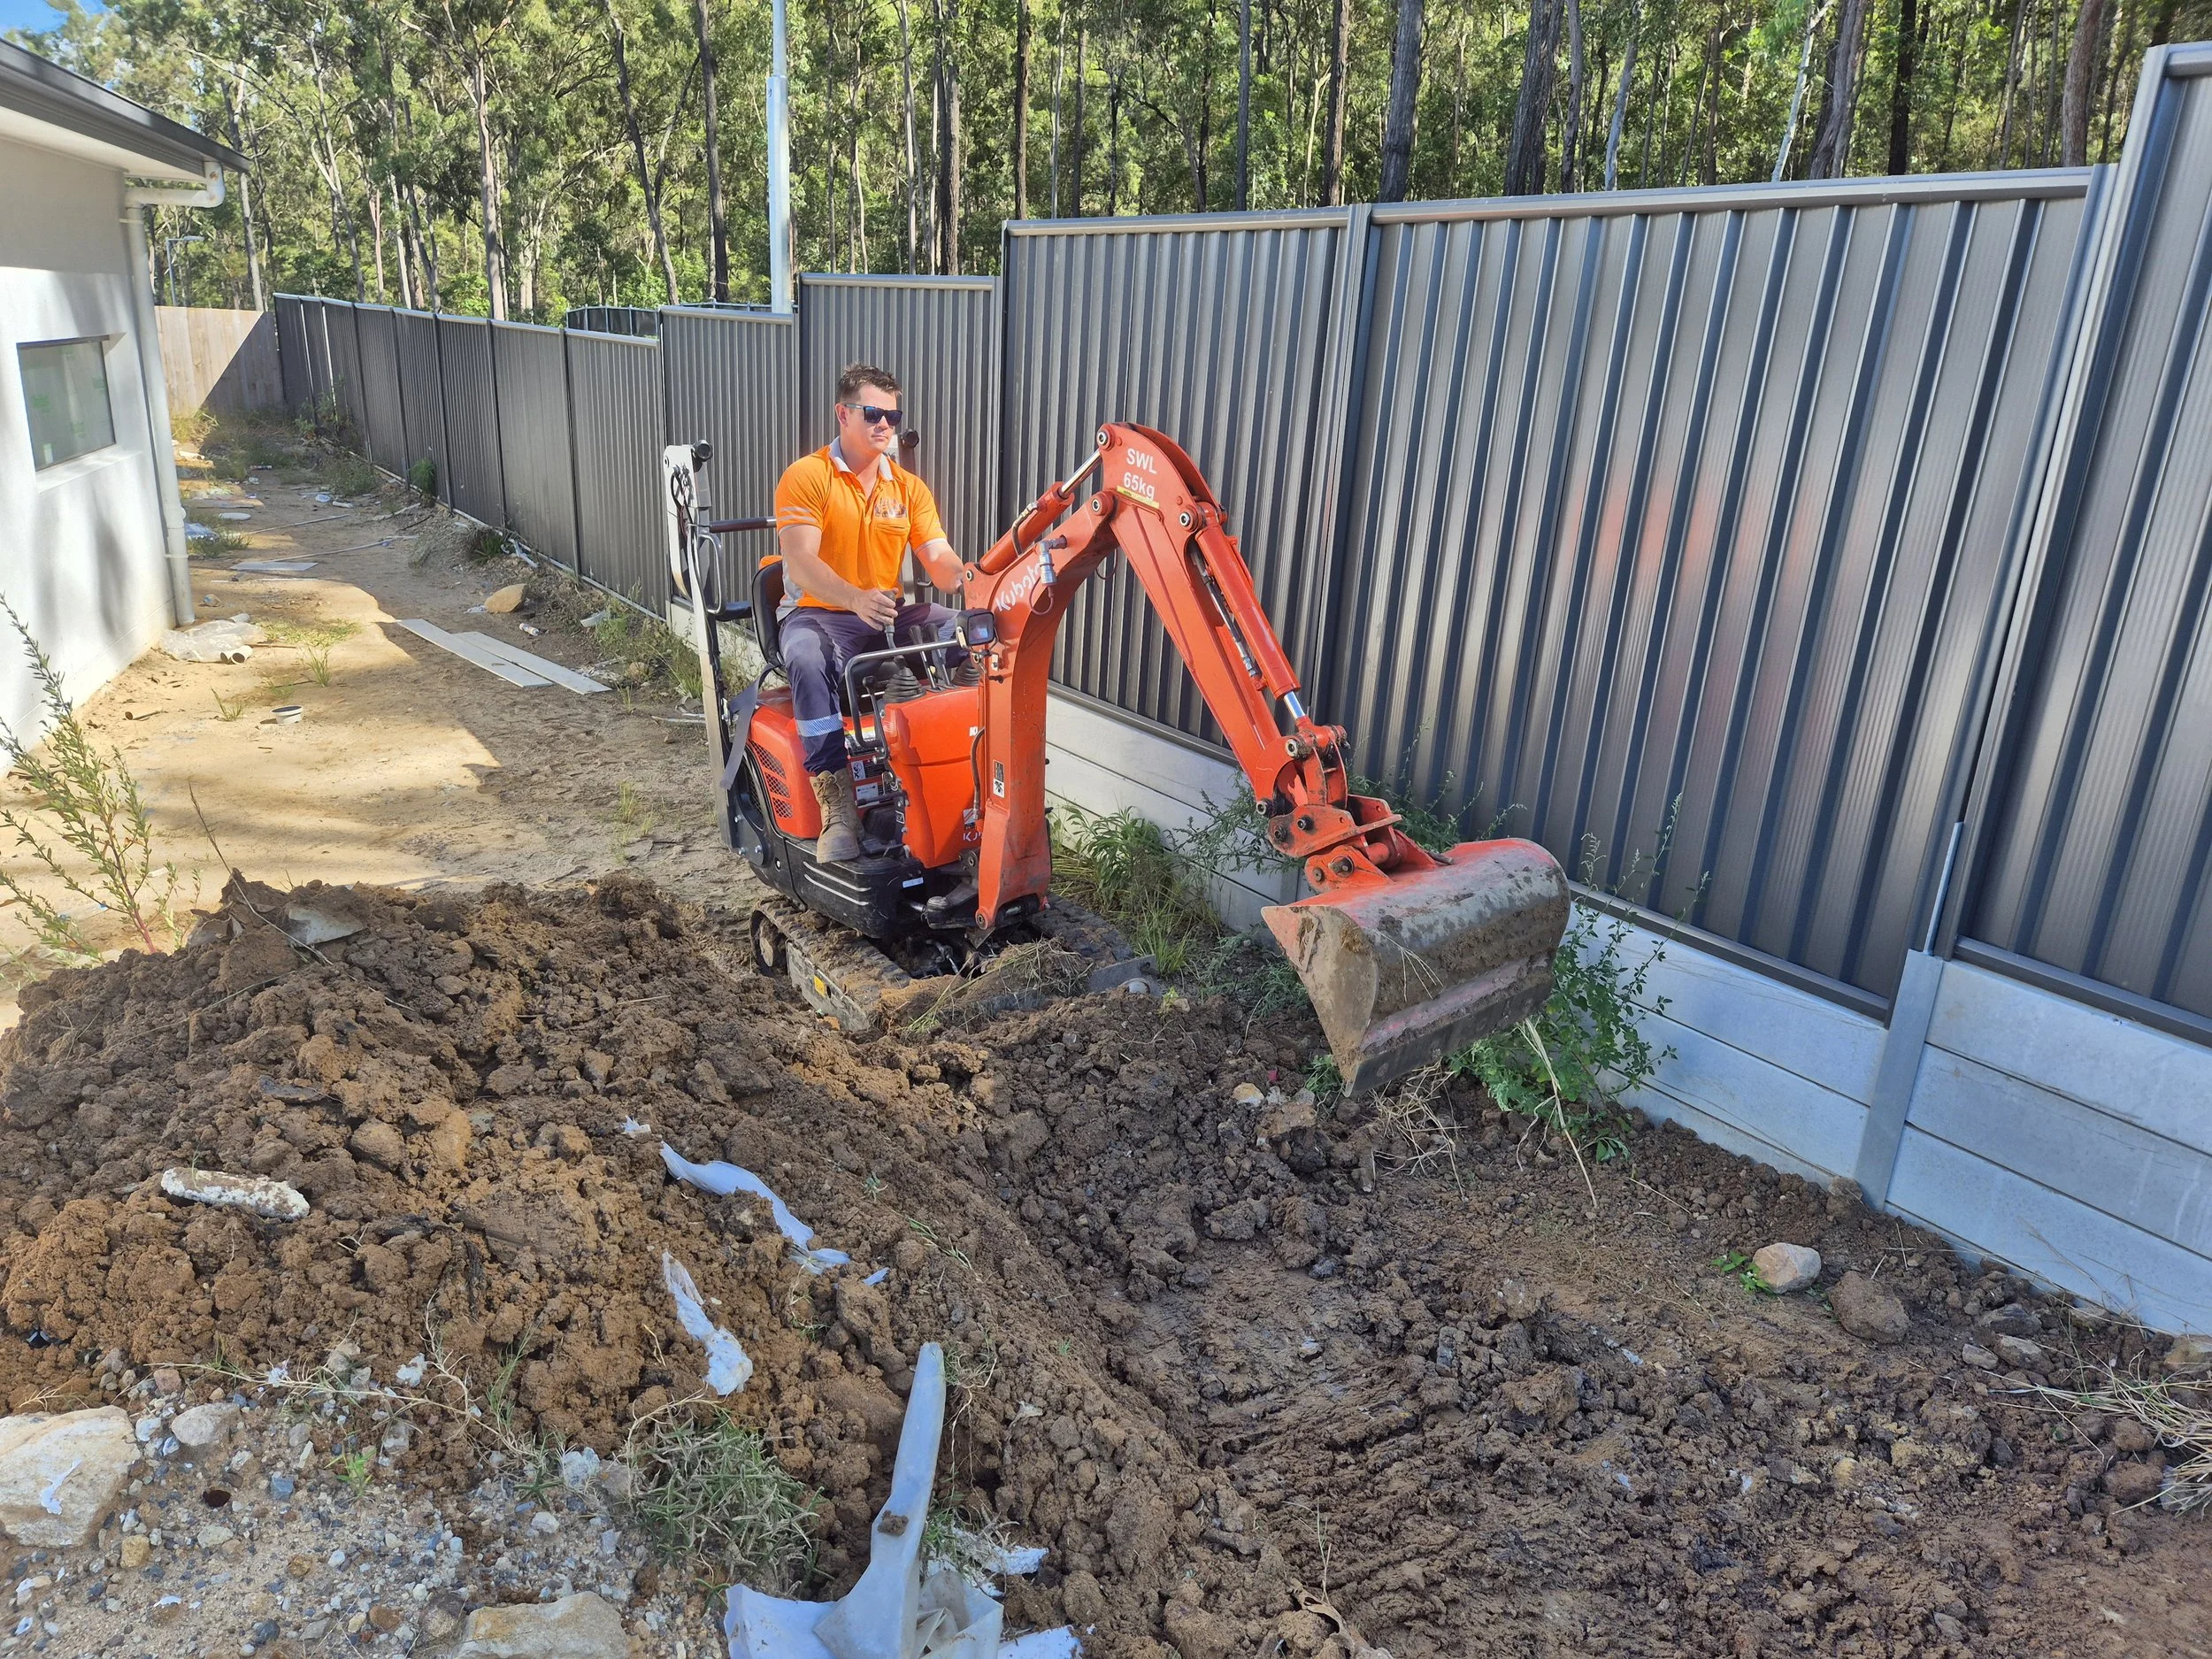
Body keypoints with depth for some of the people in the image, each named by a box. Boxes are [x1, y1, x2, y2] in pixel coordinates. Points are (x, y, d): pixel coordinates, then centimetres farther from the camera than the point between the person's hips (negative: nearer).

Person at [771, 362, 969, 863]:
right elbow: (801, 562, -19)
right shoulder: (806, 476, -6)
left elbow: (939, 559, -2)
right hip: (817, 613, -4)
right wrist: (856, 599, -38)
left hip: (888, 615, 5)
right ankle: (838, 806, -39)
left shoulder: (909, 488, 10)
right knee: (808, 662, -40)